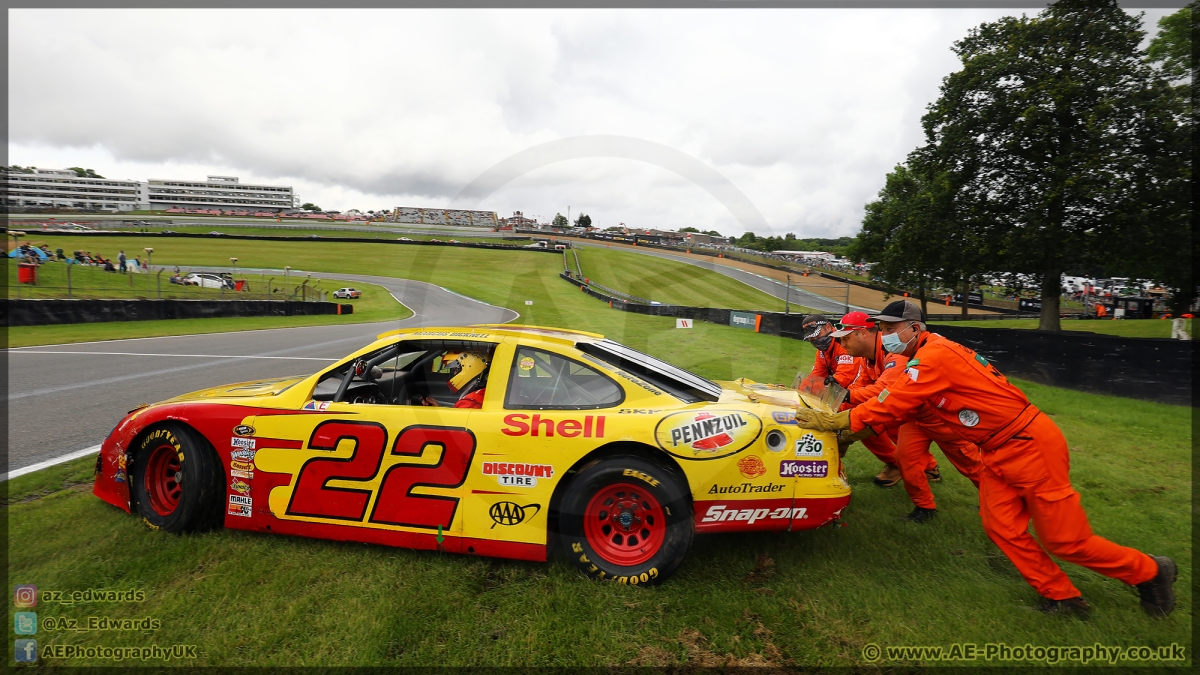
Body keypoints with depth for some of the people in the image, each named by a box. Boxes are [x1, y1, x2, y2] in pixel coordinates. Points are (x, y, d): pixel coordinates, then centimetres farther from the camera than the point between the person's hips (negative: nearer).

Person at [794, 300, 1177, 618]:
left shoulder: (934, 355, -25)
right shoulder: (919, 360, 7)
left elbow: (895, 404, -28)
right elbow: (897, 404, 5)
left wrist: (839, 422, -24)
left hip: (1030, 444, -9)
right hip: (998, 451, 9)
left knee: (1065, 539, 3)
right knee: (1002, 529, 6)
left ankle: (1149, 572, 27)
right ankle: (1062, 597, 22)